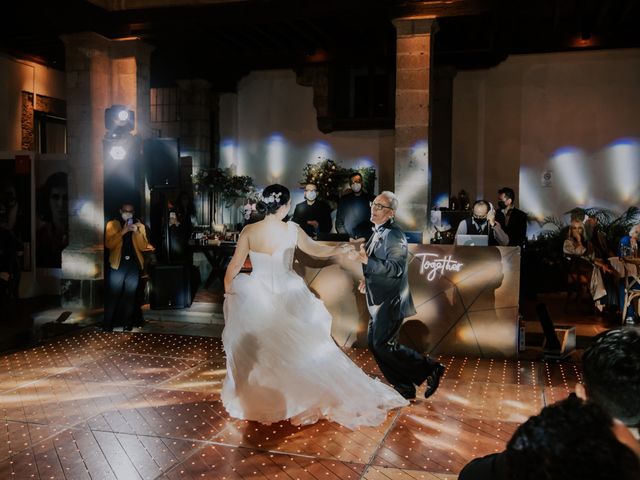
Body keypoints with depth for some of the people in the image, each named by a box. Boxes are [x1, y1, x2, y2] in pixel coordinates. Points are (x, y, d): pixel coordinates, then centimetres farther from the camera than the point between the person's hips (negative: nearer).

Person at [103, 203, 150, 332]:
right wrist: (123, 232, -17)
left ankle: (128, 326, 13)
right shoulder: (112, 224, 4)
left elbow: (143, 247, 2)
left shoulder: (139, 226, 10)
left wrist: (137, 232, -12)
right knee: (113, 296, -4)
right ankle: (107, 327, 1)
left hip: (134, 264, 2)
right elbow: (109, 244, -8)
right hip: (117, 264, -2)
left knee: (130, 296, 7)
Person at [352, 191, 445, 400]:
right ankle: (403, 388, 21)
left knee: (384, 345, -9)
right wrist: (369, 279, 12)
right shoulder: (379, 232, 13)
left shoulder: (393, 235, -17)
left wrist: (367, 260, -31)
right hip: (380, 302, 10)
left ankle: (430, 368, 5)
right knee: (374, 343, 11)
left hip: (390, 302, -10)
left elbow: (395, 268, -27)